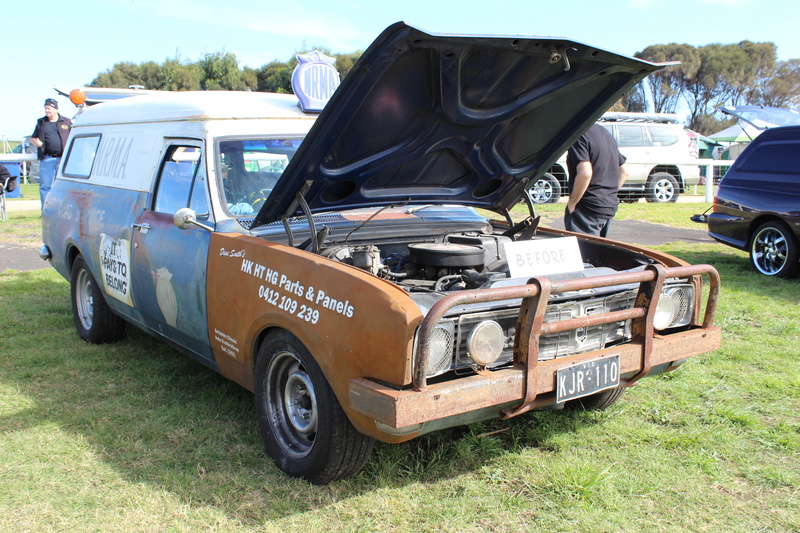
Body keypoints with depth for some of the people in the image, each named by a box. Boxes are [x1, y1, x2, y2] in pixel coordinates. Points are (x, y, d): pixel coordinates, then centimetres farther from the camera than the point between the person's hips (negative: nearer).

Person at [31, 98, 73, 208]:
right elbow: (33, 138, 21)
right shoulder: (41, 122, 15)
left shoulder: (67, 122, 10)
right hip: (46, 159, 2)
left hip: (63, 159, -1)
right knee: (45, 186, 1)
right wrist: (36, 142, -3)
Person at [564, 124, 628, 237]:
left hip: (588, 210, -10)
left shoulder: (579, 135, -14)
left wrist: (571, 203, -16)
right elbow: (623, 172, 21)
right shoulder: (605, 132, 17)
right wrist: (610, 194, 20)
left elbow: (585, 173, -26)